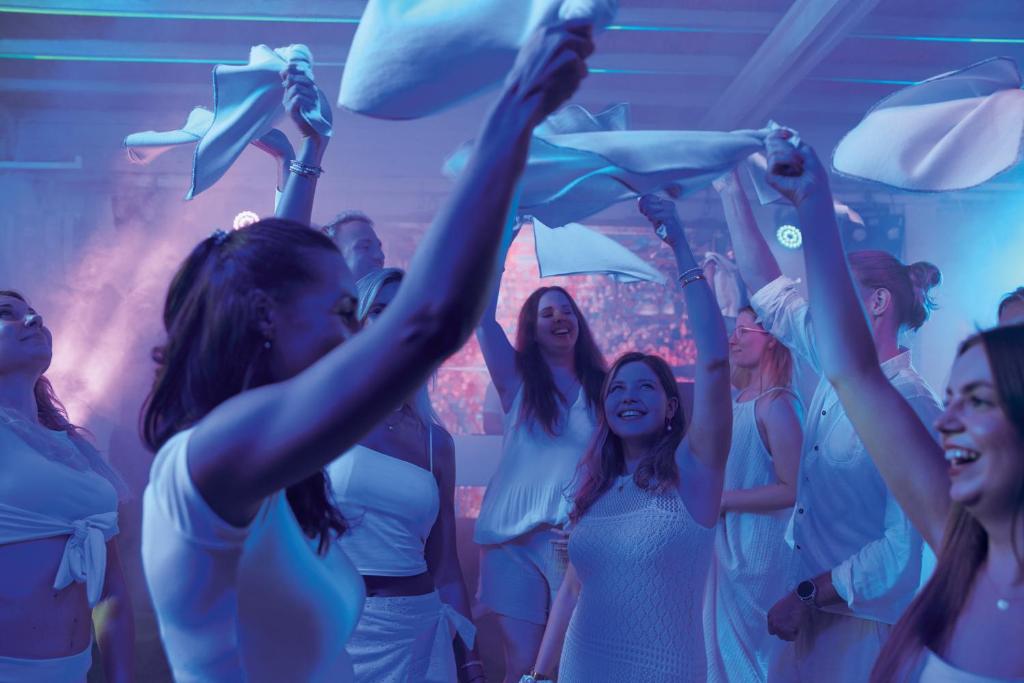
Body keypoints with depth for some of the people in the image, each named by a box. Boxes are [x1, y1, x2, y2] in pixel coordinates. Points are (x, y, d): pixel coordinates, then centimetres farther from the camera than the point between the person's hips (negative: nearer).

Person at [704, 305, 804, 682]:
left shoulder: (777, 404, -18)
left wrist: (721, 499, -19)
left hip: (760, 549, -8)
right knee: (724, 646, 19)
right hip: (728, 543, 8)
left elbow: (791, 490, -23)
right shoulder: (740, 400, 7)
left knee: (750, 652, 5)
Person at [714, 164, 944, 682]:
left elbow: (903, 547, -21)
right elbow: (768, 290, 8)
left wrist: (806, 596, -15)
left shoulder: (913, 407, -19)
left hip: (864, 620, -7)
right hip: (814, 607, 7)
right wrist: (730, 188, 7)